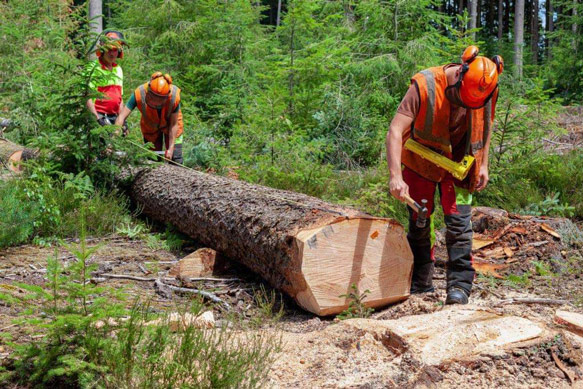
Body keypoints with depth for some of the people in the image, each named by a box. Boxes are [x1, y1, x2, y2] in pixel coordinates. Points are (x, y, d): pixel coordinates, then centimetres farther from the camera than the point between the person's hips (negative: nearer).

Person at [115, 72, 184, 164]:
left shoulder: (174, 96, -37)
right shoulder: (139, 93, -37)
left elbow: (174, 124, -24)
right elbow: (122, 117, -35)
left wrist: (171, 148, -24)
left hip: (169, 125, -1)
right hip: (150, 127, 1)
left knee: (175, 159, -4)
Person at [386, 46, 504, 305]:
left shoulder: (488, 89, -15)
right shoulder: (425, 85, -29)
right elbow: (395, 131, -33)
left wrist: (483, 165, 3)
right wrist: (396, 176, -43)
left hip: (459, 164, 2)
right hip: (421, 164, -2)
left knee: (459, 221, -7)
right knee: (419, 224, 6)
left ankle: (459, 286, -2)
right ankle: (421, 284, 19)